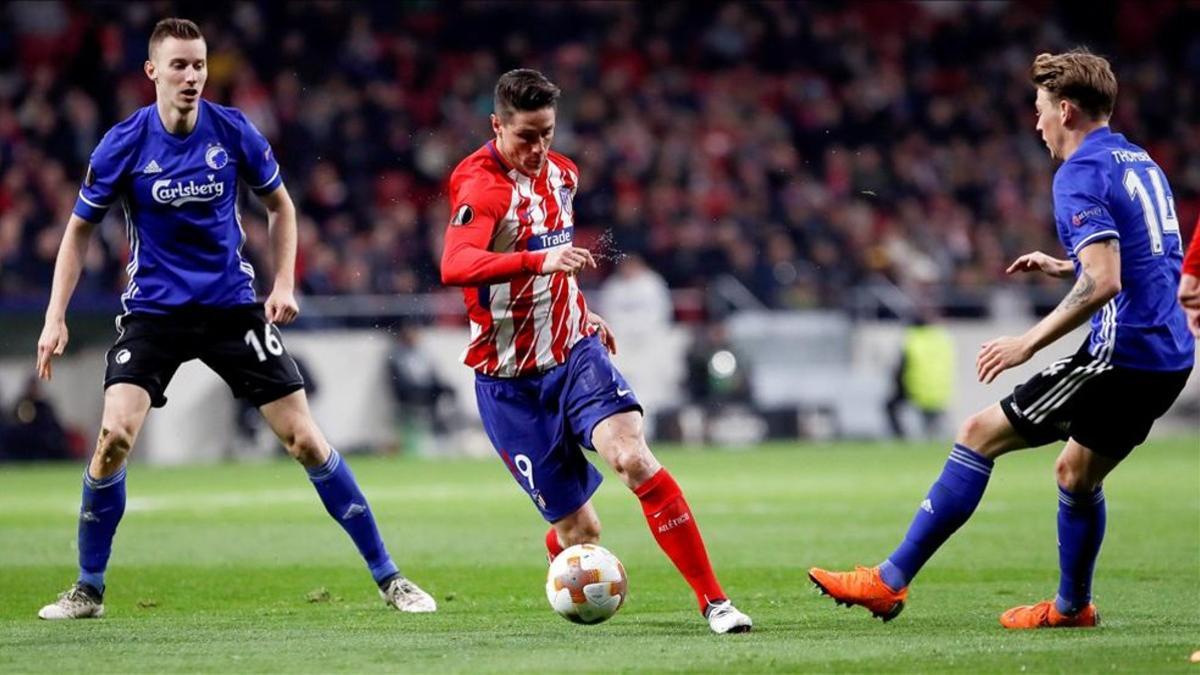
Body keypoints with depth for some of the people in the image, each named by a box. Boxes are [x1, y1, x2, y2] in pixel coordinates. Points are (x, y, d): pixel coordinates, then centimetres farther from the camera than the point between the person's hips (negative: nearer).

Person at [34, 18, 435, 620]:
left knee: (305, 440, -3)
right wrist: (56, 318, -5)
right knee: (115, 435, -20)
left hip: (232, 305, 1)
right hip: (153, 310, -1)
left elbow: (279, 205, 10)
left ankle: (386, 576, 7)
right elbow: (80, 229, 2)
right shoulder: (124, 144, -10)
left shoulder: (232, 131, -7)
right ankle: (88, 590, -2)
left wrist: (284, 283, -1)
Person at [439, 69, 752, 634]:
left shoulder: (560, 173, 7)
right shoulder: (481, 186, -17)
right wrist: (538, 260, -50)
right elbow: (454, 266, -38)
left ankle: (713, 600, -22)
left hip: (575, 354, 4)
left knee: (634, 459, -24)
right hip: (510, 383, -4)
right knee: (579, 531, -3)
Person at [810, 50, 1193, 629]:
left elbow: (1104, 282, -23)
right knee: (1077, 475, 25)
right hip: (1168, 356, 9)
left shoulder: (1082, 174, -11)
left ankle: (891, 580, -4)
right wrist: (1062, 267, 27)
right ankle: (1071, 606, 38)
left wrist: (1029, 342, -21)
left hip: (1123, 355, -9)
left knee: (980, 434, -4)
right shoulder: (1140, 163, 17)